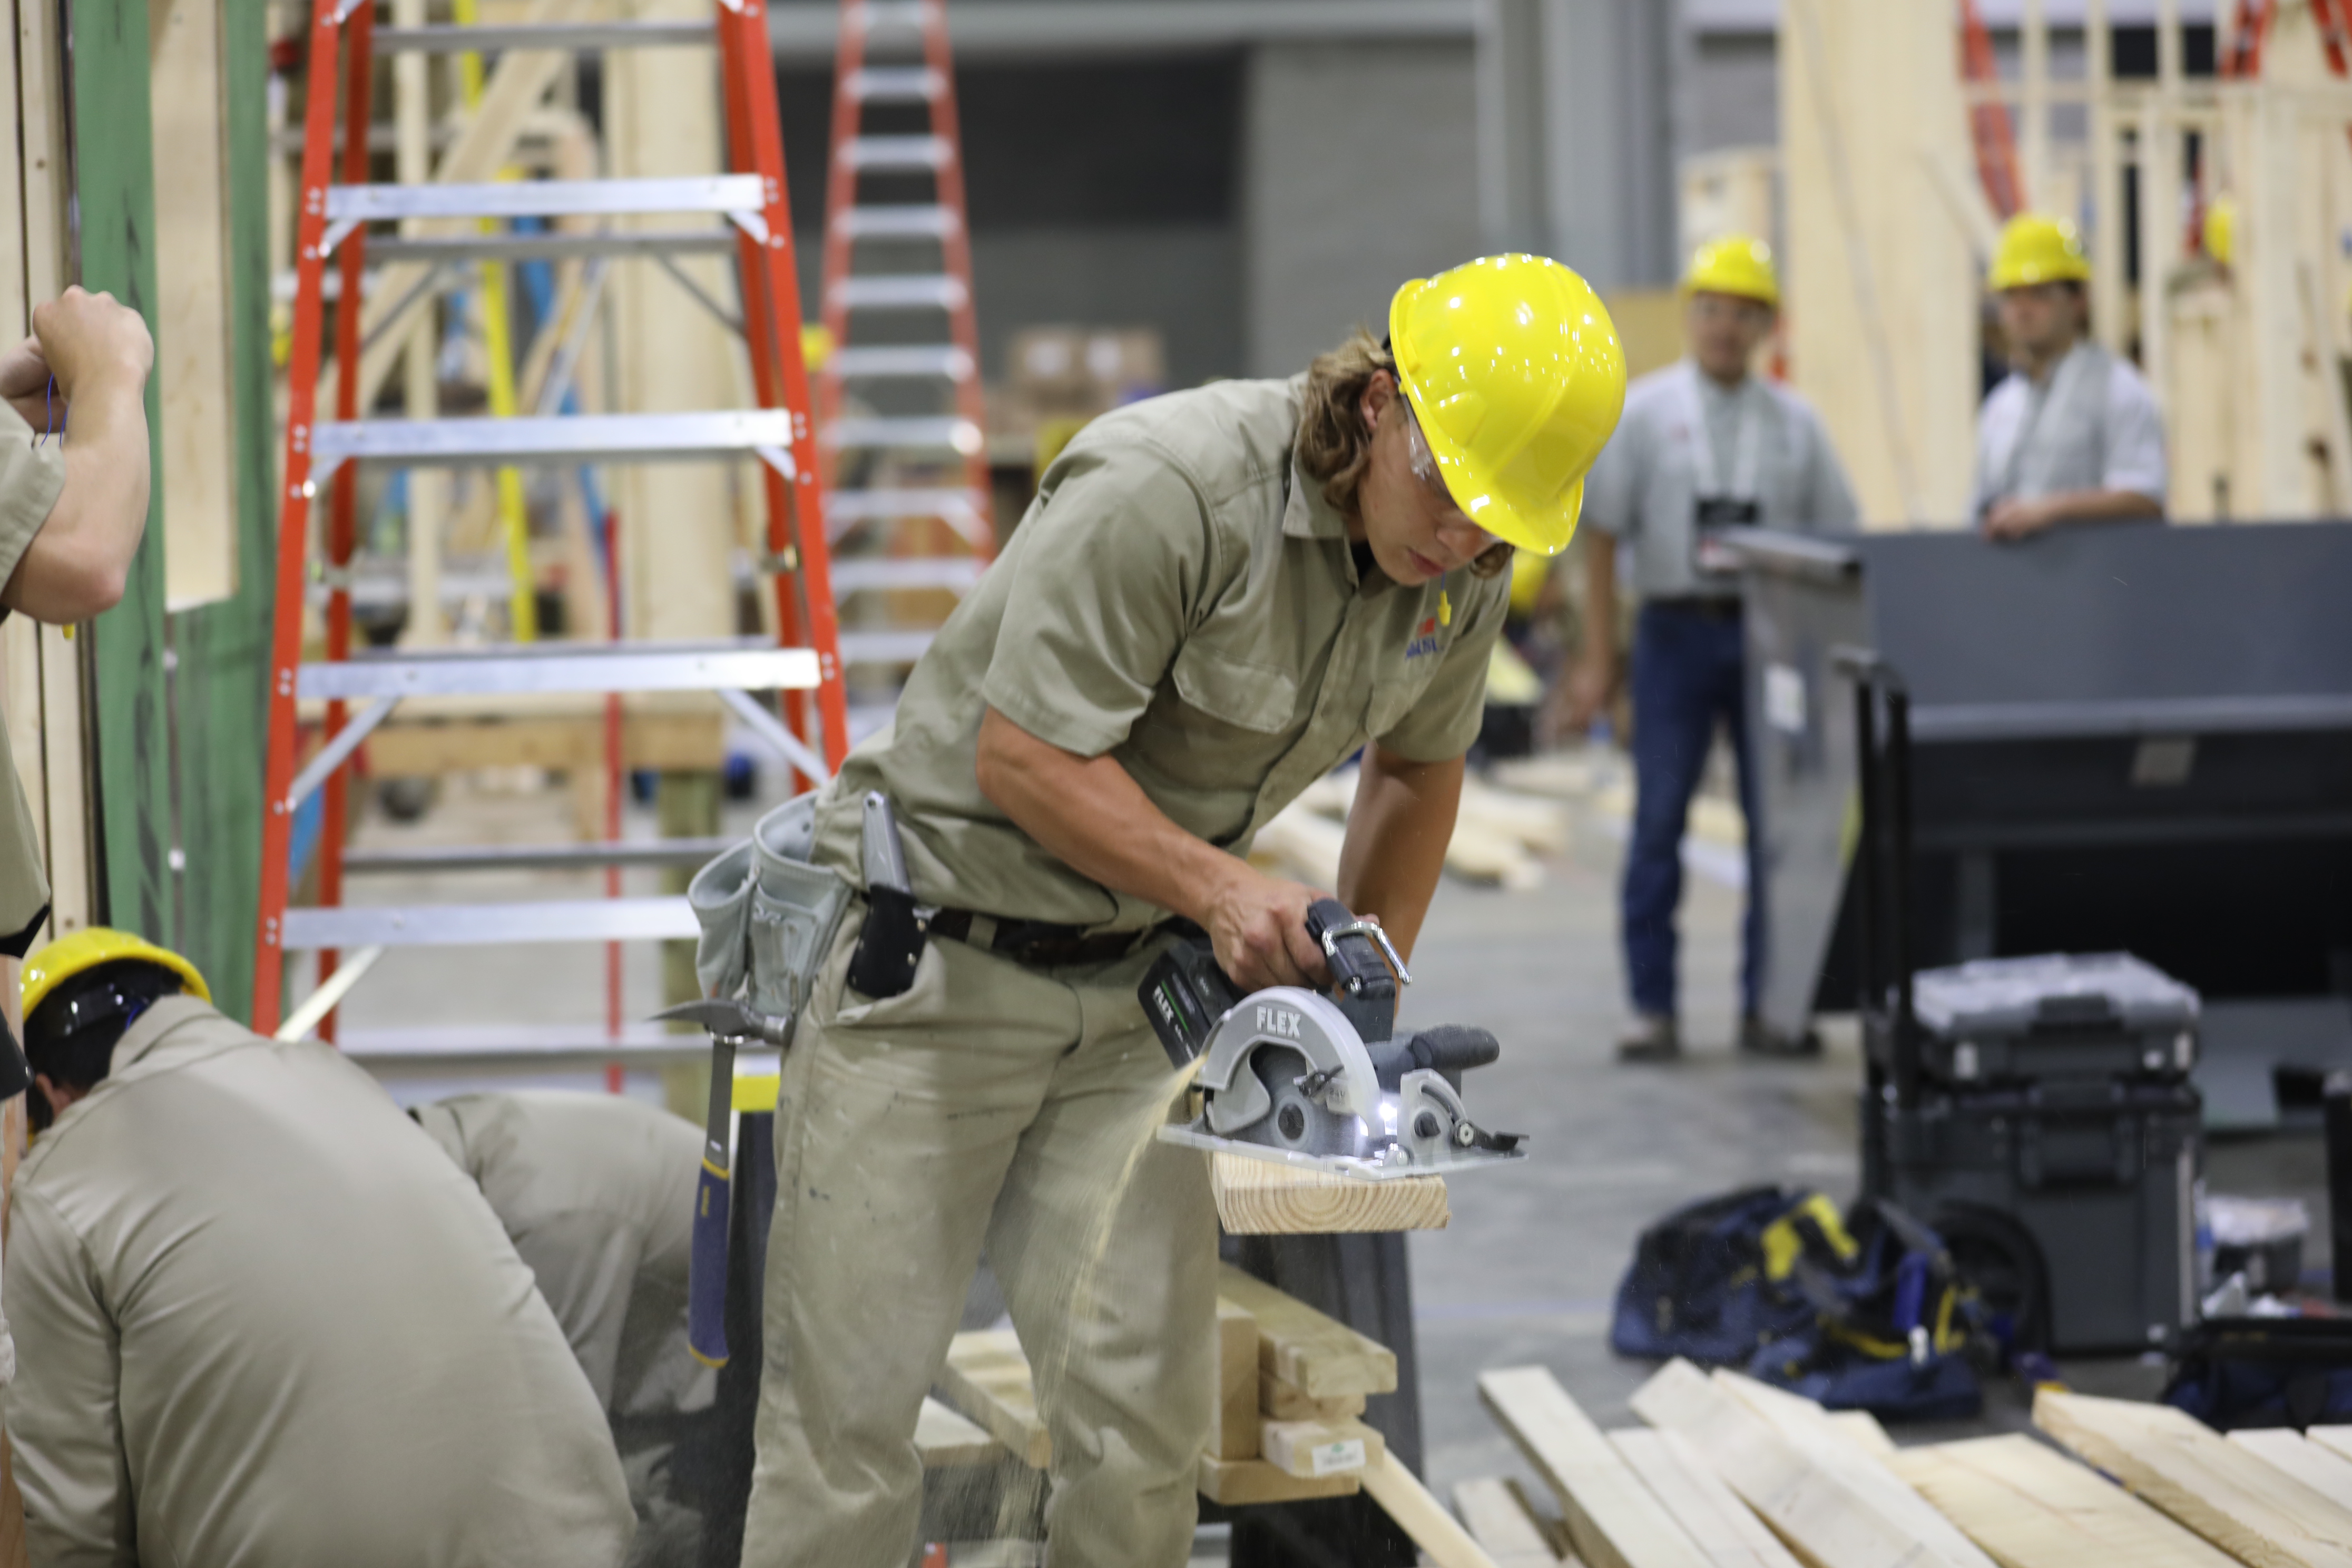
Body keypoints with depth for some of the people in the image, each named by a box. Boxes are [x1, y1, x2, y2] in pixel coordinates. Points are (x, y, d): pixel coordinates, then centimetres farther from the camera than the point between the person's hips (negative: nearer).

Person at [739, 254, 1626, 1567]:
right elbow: (1021, 755, -23)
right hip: (935, 957, -6)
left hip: (1130, 982, 6)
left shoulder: (1467, 568, -3)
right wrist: (1219, 887, -28)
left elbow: (1419, 767, 15)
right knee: (850, 1417, -3)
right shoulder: (1167, 491, -26)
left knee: (1143, 1415, -3)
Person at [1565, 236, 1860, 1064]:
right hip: (1676, 629, -2)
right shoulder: (1644, 411, 4)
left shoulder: (1794, 423, 10)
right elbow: (1602, 536, 2)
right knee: (1658, 819, -4)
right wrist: (1597, 657, -3)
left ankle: (1766, 1003, 9)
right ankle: (1652, 1008, 1)